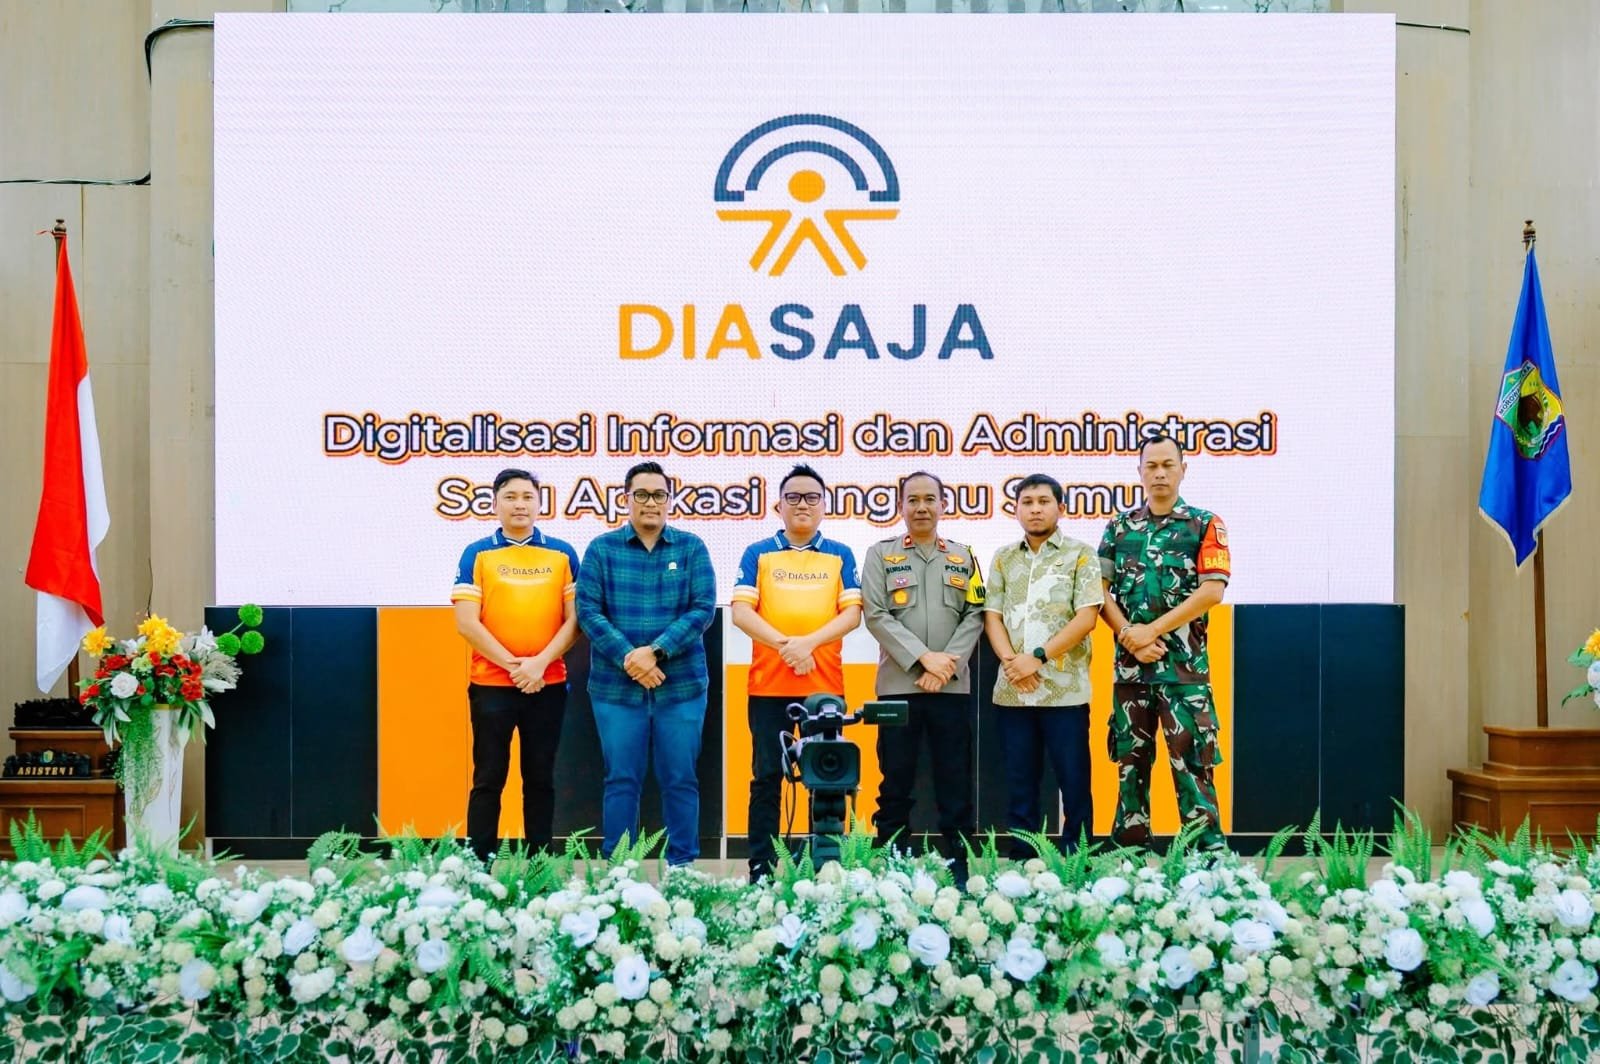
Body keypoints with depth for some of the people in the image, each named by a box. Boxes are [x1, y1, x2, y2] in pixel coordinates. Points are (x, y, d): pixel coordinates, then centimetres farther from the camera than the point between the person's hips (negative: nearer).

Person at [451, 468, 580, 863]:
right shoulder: (477, 554, 2)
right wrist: (512, 664, -12)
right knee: (488, 778, 3)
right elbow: (466, 623, -5)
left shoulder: (562, 554, 6)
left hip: (548, 684, 2)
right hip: (491, 683, -1)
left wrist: (540, 663, -11)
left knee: (540, 778, 9)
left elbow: (573, 619, 2)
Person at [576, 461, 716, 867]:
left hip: (682, 685, 0)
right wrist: (627, 658, -14)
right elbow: (587, 610, -2)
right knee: (621, 780, 5)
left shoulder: (691, 548, 6)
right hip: (615, 686, 0)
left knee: (679, 780, 5)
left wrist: (656, 651, -14)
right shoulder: (602, 549, 5)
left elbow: (703, 609, -3)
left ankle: (683, 866, 16)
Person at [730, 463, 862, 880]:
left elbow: (852, 613, -1)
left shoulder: (840, 555, 9)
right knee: (767, 776, 3)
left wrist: (808, 642, -15)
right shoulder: (758, 553, 7)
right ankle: (761, 867, 8)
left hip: (826, 684, 1)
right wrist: (784, 644, -16)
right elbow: (741, 611, -3)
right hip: (768, 684, 0)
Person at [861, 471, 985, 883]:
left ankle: (957, 868, 13)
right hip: (898, 684, -1)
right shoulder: (880, 554, 6)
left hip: (952, 686, 1)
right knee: (896, 781, 3)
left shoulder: (963, 556, 12)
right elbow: (876, 616, -4)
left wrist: (947, 664, -9)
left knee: (955, 781, 4)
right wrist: (923, 657, -12)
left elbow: (975, 615, 5)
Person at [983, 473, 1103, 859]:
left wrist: (1037, 657, -13)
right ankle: (1020, 862, 17)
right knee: (1019, 785, 9)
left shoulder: (1080, 554, 2)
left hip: (1065, 690, -3)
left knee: (1074, 783, 1)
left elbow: (1087, 616, -7)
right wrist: (1011, 662, -10)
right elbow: (992, 616, 7)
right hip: (1012, 691, 3)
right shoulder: (1003, 558, 13)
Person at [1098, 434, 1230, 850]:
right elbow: (1100, 589, 5)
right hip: (1129, 664, 3)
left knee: (1191, 760, -6)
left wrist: (1152, 630, -13)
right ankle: (1130, 848, 17)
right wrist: (1129, 635, -10)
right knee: (1130, 759, 9)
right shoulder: (1119, 527, 10)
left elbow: (1212, 589, -9)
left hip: (1184, 664, -3)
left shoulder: (1205, 525, 2)